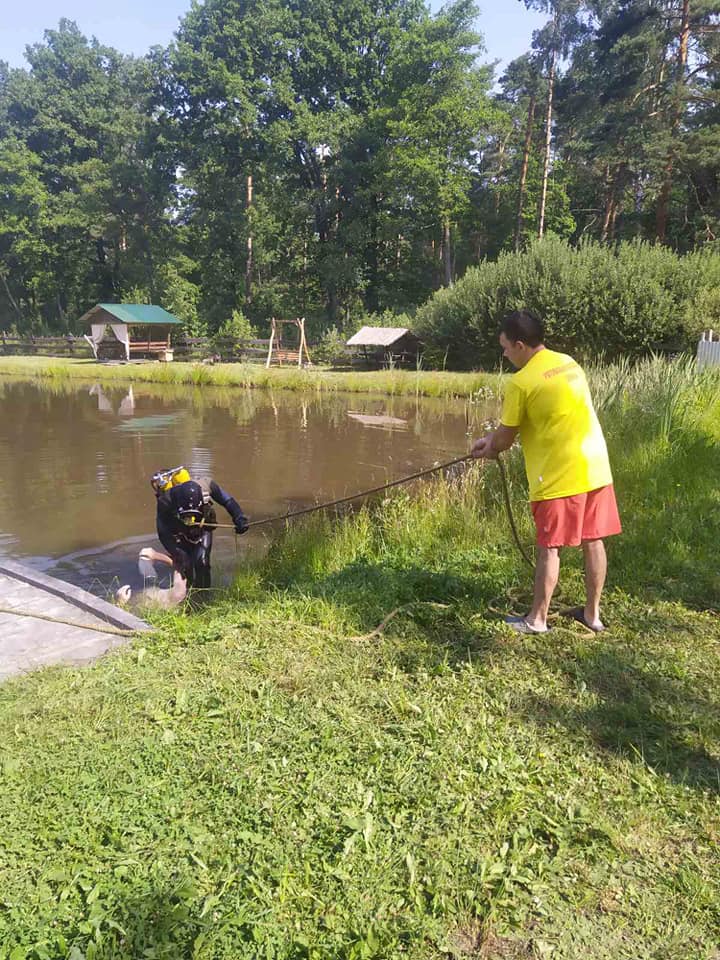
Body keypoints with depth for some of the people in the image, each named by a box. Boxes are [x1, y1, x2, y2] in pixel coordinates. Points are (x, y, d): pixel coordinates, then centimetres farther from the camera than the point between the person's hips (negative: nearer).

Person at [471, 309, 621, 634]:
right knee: (593, 541, 13)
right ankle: (592, 613, 25)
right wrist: (493, 438, 20)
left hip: (559, 476, -7)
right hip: (595, 467, 8)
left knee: (549, 548, 3)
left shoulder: (521, 382, -14)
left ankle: (537, 619, 15)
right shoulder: (568, 363, 11)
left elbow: (506, 437, -3)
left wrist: (489, 451, 18)